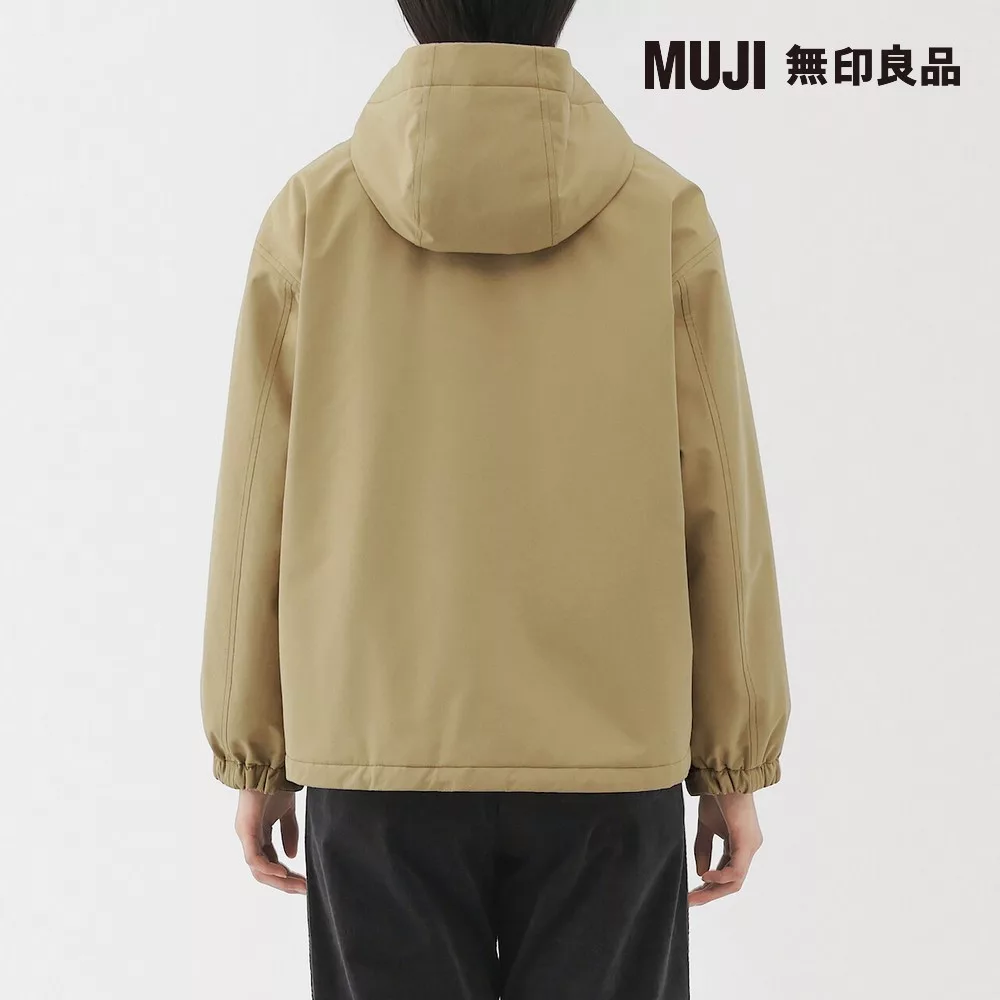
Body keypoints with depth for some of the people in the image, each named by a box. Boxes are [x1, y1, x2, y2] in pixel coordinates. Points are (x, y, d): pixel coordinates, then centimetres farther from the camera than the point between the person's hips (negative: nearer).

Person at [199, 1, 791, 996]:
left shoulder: (313, 209, -3)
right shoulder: (664, 213, -4)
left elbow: (258, 505, -2)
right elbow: (720, 509, -3)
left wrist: (254, 760, 8)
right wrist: (734, 766, 7)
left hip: (377, 759, 1)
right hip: (611, 757, 0)